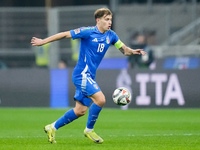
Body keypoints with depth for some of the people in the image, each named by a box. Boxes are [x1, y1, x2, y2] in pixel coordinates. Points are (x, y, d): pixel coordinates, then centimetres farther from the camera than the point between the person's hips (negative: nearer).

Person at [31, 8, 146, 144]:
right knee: (100, 99, -21)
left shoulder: (111, 35, 8)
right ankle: (89, 130, -3)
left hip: (90, 76, 8)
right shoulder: (88, 32, -11)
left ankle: (53, 127, 22)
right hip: (82, 74, -8)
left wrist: (133, 51, -10)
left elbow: (124, 49, 14)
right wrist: (44, 41, -4)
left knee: (80, 110, 7)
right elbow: (65, 34, -6)